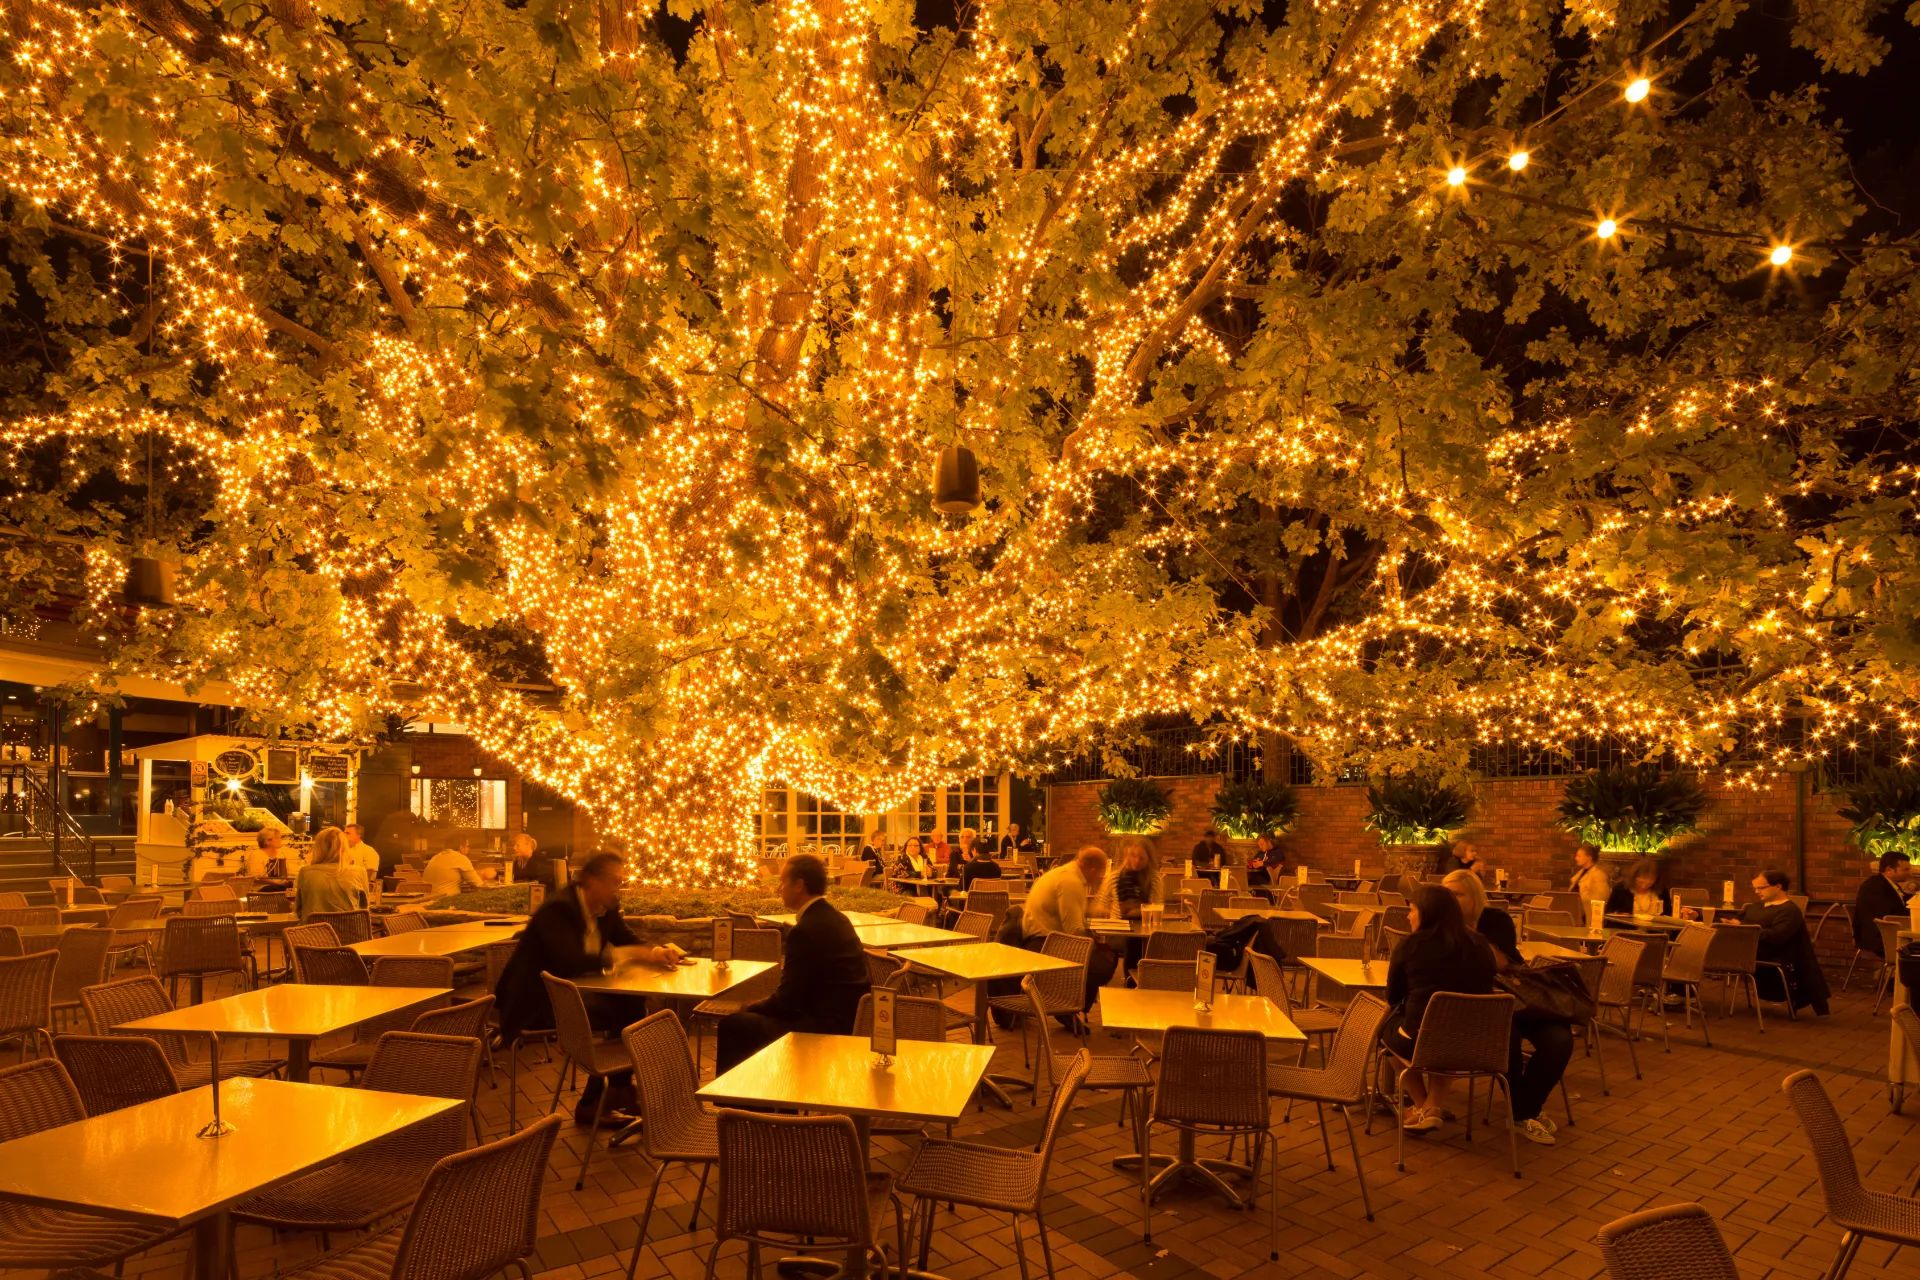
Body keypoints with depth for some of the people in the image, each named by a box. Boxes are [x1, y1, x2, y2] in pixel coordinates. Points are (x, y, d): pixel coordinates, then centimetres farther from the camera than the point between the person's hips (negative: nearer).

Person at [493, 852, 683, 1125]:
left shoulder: (606, 908, 2)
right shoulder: (558, 908, -23)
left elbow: (630, 942, 9)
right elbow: (572, 962, -35)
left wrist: (660, 952, -14)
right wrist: (625, 954, -32)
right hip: (536, 1002, -8)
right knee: (616, 1015, -24)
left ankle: (619, 1091, -4)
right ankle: (591, 1105, -8)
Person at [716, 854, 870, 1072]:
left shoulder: (806, 930, -19)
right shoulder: (834, 917, 11)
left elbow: (787, 1000, -15)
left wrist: (751, 1008, 4)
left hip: (823, 1028, -10)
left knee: (731, 1025, -1)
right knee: (750, 1015, 23)